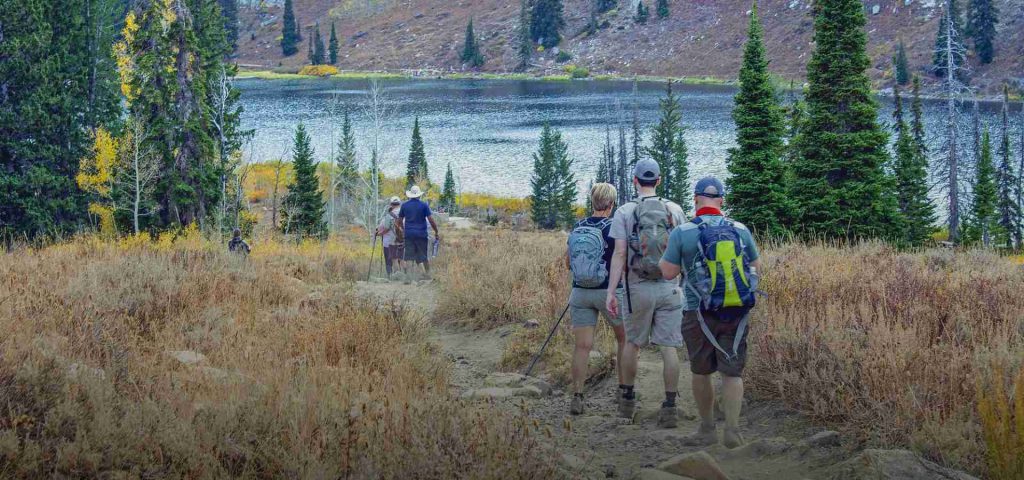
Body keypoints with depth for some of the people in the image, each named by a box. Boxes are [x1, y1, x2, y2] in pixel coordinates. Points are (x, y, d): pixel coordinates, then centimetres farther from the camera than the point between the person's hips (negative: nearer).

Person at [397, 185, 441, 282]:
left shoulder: (404, 205, 5)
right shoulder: (424, 205, -3)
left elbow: (399, 221, 11)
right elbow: (431, 220, -8)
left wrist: (402, 229, 29)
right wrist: (436, 232, 1)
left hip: (409, 234, 1)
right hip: (421, 234, -1)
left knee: (409, 256, 0)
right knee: (425, 256, 11)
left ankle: (408, 276, -11)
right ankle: (427, 274, 20)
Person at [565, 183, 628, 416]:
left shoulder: (577, 227, 3)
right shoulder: (614, 228, -11)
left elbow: (568, 261, 12)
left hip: (580, 292, 3)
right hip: (609, 291, -3)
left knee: (582, 346, 1)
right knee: (625, 339, 18)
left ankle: (577, 396, -8)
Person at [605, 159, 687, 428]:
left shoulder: (624, 212, -4)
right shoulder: (675, 210, 2)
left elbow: (619, 254, -9)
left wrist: (611, 292, -8)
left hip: (639, 289, -1)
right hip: (670, 288, 1)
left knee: (633, 343, 15)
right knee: (669, 347, 0)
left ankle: (627, 399, 25)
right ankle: (670, 407, -2)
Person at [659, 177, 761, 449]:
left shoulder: (682, 233, -8)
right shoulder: (741, 231, 0)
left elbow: (668, 273, -4)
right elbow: (755, 268, 12)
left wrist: (668, 252, 15)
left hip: (699, 314, -1)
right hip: (736, 313, 1)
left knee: (701, 372, 14)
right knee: (732, 373, 4)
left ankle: (707, 430, 21)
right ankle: (732, 430, -8)